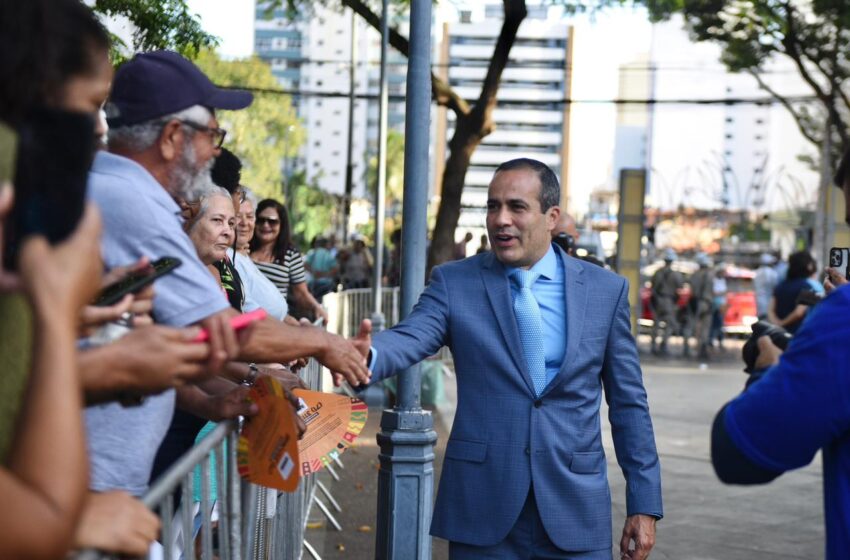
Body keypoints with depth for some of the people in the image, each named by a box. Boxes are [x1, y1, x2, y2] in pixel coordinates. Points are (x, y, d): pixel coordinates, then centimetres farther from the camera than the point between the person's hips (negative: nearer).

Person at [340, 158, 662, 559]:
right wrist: (367, 356, -39)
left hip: (575, 509, 1)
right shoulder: (454, 282, 1)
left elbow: (628, 403, 6)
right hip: (482, 508, 0)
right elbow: (410, 338, -16)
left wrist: (644, 504, 4)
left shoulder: (605, 290, 4)